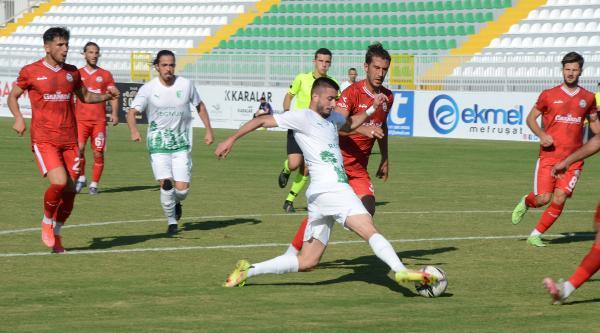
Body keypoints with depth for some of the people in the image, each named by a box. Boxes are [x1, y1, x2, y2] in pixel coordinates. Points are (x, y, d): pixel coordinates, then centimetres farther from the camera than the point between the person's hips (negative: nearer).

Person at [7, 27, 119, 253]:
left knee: (70, 190, 0)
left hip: (69, 140, 4)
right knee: (59, 182, -22)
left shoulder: (72, 72, 10)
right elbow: (13, 96, 10)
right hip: (43, 140, -4)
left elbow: (84, 96, 25)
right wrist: (18, 118, -8)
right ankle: (47, 222, 5)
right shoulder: (30, 72, -1)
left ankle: (56, 233, 21)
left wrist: (105, 96, 6)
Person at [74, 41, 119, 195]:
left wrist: (114, 114, -10)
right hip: (81, 119, -1)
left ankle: (94, 184, 10)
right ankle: (81, 178, 0)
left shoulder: (106, 75, 9)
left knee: (98, 153, -1)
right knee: (79, 148, -18)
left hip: (99, 121, 1)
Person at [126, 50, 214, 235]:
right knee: (166, 184, -16)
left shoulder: (186, 85, 0)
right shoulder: (148, 89, -6)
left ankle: (176, 203, 32)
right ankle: (171, 222, 5)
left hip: (182, 144, 2)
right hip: (158, 143, -2)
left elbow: (199, 106, 16)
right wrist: (134, 131, -30)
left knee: (182, 189, -6)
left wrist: (208, 130, 11)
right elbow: (132, 112, -10)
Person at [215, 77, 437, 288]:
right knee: (370, 231, -25)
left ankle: (247, 270, 13)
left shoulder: (332, 117, 22)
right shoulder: (302, 117, -2)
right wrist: (231, 140, -2)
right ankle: (401, 271, -43)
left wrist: (372, 109, 26)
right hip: (329, 190, -10)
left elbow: (350, 124, 42)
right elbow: (263, 121, 0)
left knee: (306, 262, 9)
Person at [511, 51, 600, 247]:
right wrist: (541, 135, -10)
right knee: (543, 198, -9)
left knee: (559, 199, -10)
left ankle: (536, 235, 3)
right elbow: (531, 118, 8)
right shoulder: (549, 95, 3)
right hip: (549, 155, -2)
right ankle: (526, 203, 27)